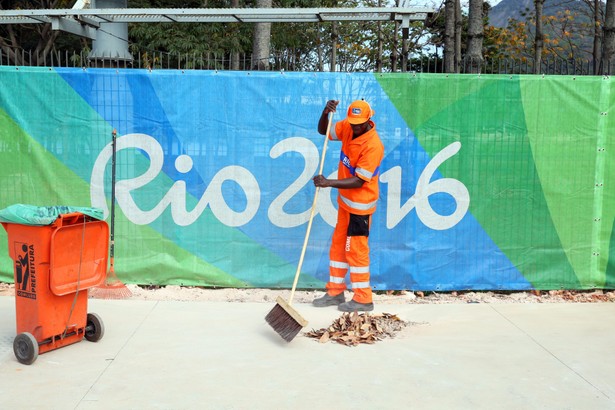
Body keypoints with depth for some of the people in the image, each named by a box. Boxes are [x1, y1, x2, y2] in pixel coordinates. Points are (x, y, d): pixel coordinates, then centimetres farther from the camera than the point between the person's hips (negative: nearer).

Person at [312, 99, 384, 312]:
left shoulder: (373, 145, -25)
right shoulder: (348, 127, -2)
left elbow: (358, 181, -27)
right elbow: (323, 130, 9)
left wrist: (328, 183, -33)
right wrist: (326, 113, -12)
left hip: (360, 205, -8)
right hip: (345, 200, 8)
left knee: (356, 249, -2)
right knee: (338, 245, 14)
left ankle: (363, 299, 10)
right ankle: (335, 292, 26)